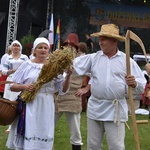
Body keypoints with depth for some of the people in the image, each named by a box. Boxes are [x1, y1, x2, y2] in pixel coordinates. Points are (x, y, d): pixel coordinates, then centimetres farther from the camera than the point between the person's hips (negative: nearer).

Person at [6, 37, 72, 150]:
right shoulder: (27, 65, 3)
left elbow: (63, 90, 4)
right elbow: (12, 86, 4)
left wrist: (68, 76, -11)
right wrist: (24, 86, -14)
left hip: (46, 107, 1)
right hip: (28, 106, -1)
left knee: (43, 140, 3)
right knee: (25, 139, -1)